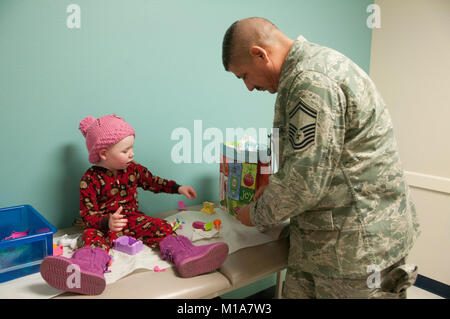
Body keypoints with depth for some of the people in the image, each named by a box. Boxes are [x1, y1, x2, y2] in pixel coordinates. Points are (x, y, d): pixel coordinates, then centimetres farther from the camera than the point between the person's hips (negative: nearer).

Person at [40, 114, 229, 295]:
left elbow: (153, 182, 20)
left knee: (160, 226, -21)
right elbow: (87, 213, -13)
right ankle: (89, 267, -66)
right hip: (104, 225, -4)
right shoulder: (90, 179, -10)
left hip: (133, 219, 4)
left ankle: (183, 255, -43)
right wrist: (107, 222, -33)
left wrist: (178, 188, 11)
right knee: (93, 235, -34)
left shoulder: (133, 169, 6)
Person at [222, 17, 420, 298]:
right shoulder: (313, 63, 12)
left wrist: (256, 214, -7)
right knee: (299, 290, 15)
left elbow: (307, 180, -23)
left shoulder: (311, 82, -22)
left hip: (357, 242, -9)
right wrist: (275, 188, 12)